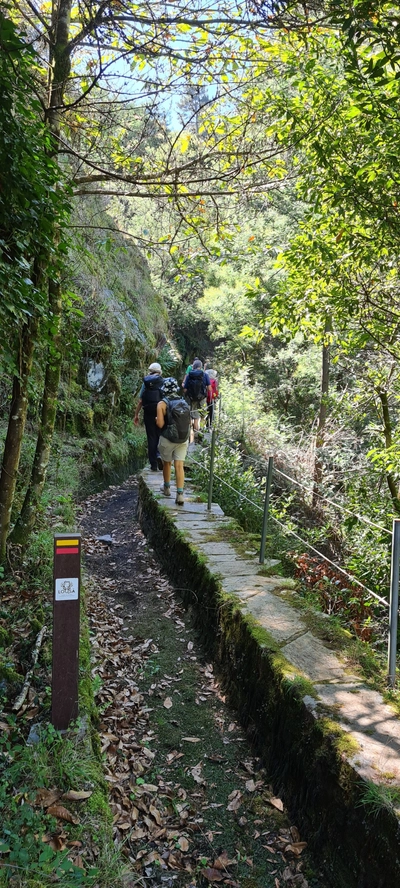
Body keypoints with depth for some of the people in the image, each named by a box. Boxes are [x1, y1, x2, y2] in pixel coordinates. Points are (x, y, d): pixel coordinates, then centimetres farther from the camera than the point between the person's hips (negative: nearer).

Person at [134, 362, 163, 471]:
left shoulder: (146, 383, 0)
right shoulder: (163, 383, -2)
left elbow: (140, 401, 1)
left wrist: (136, 415, 9)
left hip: (148, 413, 1)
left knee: (151, 437, 7)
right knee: (160, 435, 13)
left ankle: (153, 464, 8)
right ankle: (159, 455, -13)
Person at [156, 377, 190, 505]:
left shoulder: (162, 404, -11)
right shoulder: (184, 402, 3)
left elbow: (160, 424, -17)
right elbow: (189, 422, 7)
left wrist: (157, 419, 4)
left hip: (167, 439, -3)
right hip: (183, 439, 3)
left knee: (167, 463, 19)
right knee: (179, 466, 1)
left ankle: (167, 488, 36)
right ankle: (180, 494, -7)